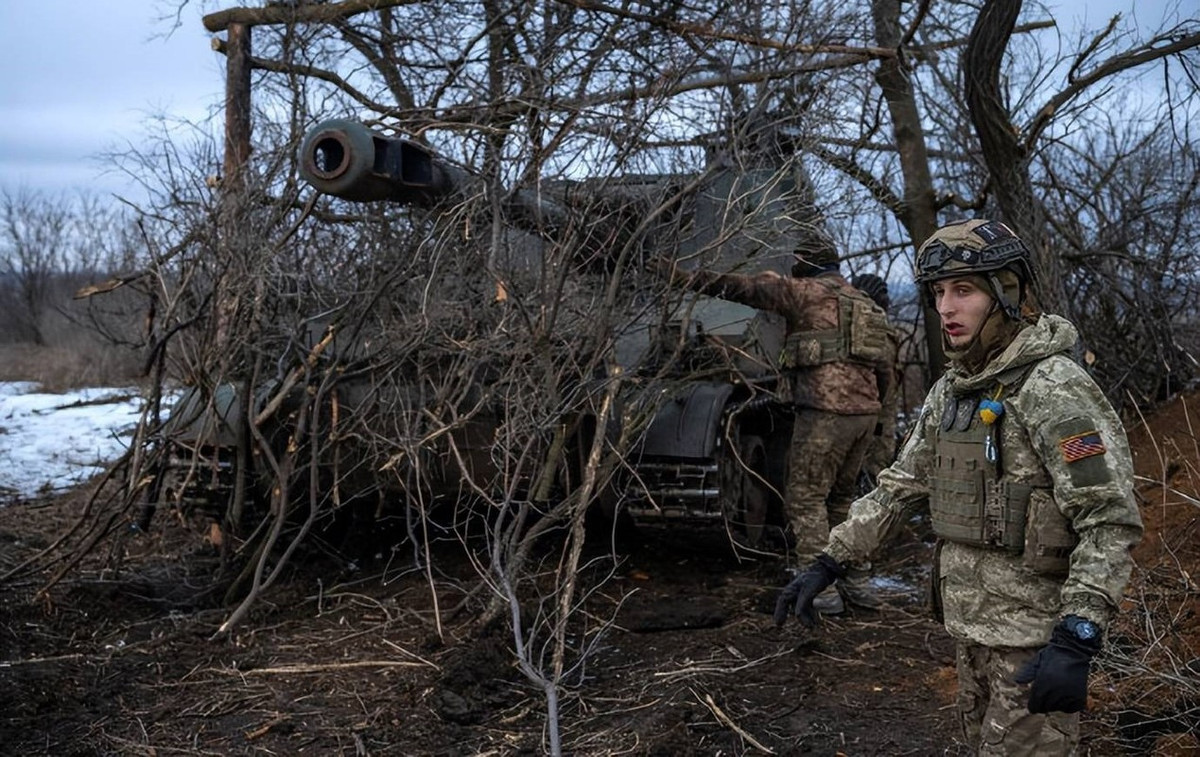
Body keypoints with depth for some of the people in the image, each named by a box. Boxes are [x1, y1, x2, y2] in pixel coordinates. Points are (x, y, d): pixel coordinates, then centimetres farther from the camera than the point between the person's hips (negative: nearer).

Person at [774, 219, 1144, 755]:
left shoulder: (1053, 389, -18)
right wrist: (828, 564, 10)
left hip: (1038, 637, -8)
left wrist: (1077, 639, -29)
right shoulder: (951, 390, 8)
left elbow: (1110, 520, -22)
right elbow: (901, 486, 14)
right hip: (972, 625, 8)